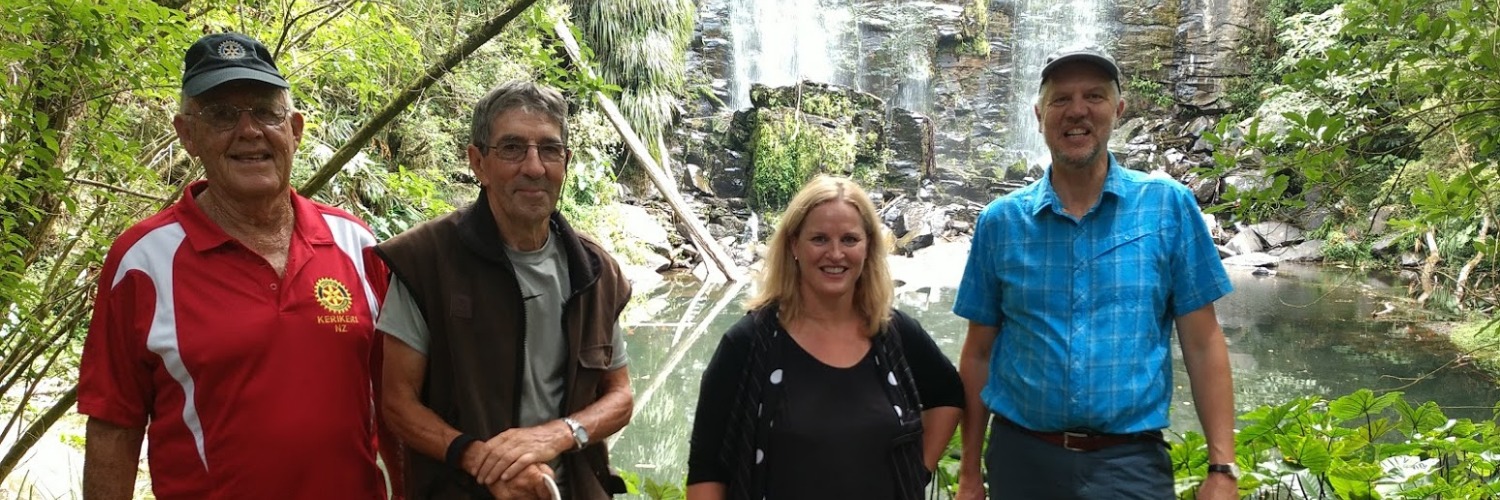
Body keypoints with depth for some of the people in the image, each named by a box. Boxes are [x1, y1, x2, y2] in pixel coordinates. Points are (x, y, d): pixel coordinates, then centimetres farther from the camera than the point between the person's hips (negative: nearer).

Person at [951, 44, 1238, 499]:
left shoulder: (1169, 206, -1)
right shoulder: (999, 222, 1)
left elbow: (1202, 344, -1)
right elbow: (979, 352, 6)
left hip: (1131, 462, -2)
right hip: (1021, 458, 2)